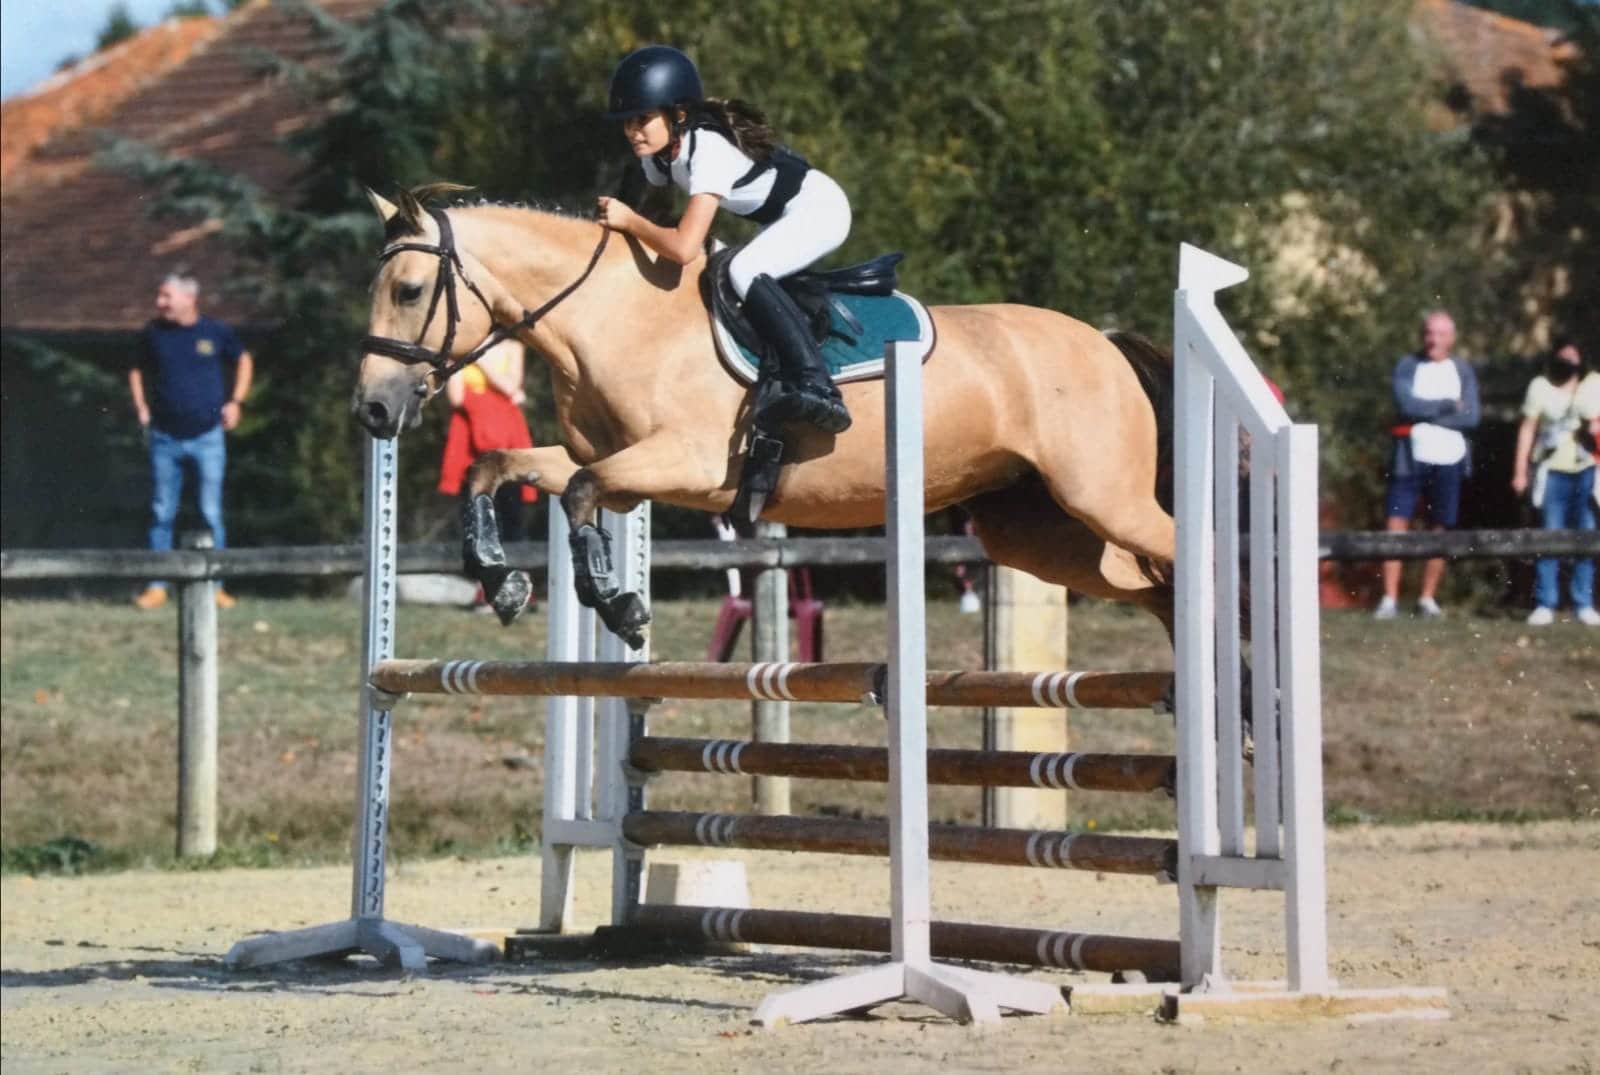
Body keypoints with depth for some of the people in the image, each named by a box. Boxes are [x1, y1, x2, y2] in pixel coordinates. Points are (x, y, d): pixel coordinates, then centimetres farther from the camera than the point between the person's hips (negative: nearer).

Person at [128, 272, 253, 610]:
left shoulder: (215, 332, -2)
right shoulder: (154, 334, 2)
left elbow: (243, 360, 15)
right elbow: (138, 370, 19)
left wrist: (235, 401, 5)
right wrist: (141, 406, 5)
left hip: (208, 436, -1)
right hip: (165, 438, 1)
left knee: (211, 512, 0)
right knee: (162, 513, 3)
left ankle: (215, 586, 7)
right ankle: (157, 586, 8)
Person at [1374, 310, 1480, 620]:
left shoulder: (1462, 371, 8)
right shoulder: (1407, 367, 2)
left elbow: (1471, 417, -4)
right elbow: (1406, 404, -15)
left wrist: (1427, 413, -11)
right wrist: (1449, 406, -9)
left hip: (1449, 460, 2)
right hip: (1410, 457, -2)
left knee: (1441, 530, 5)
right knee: (1396, 525, -9)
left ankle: (1428, 599, 14)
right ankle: (1390, 599, -8)